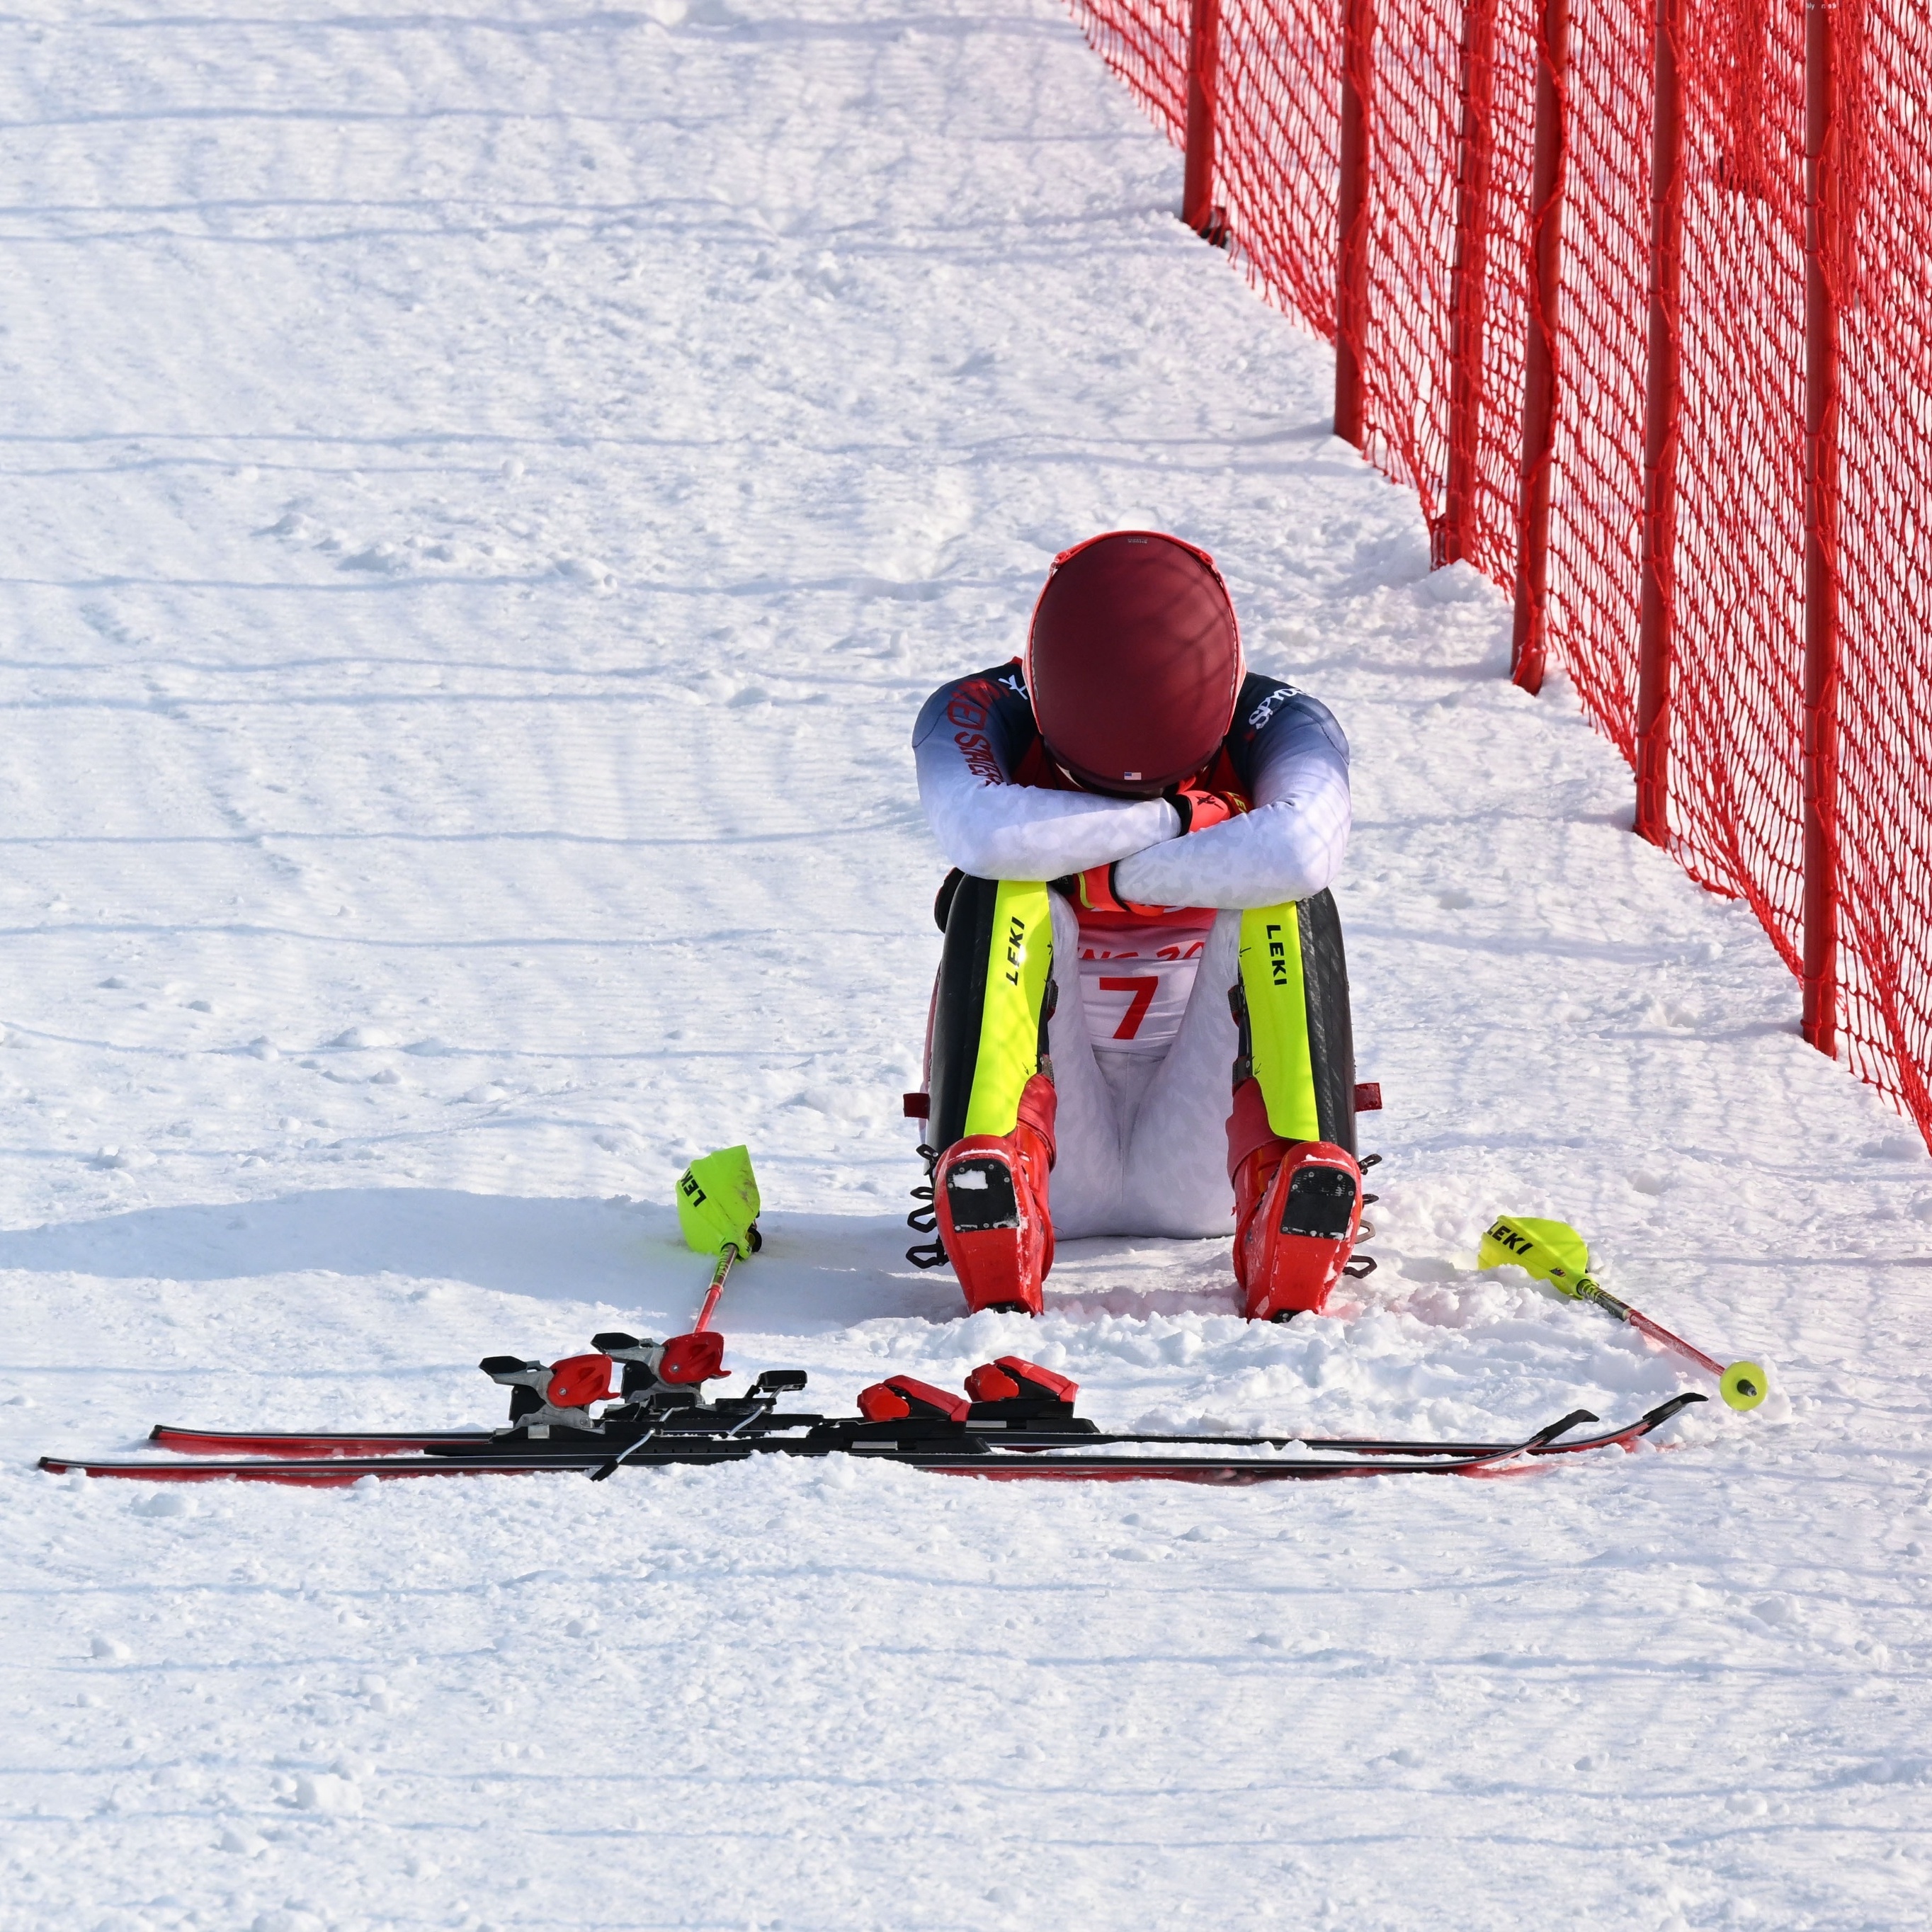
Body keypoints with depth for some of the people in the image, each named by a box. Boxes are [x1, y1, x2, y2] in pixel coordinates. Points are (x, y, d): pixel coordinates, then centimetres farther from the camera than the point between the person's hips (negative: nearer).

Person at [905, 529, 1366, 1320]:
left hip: (1206, 1161, 0)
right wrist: (1170, 819, -25)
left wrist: (1120, 873, -27)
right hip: (1054, 1171, 0)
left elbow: (1302, 849, -36)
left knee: (1288, 898, -23)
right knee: (1004, 891, -26)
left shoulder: (1277, 724, -10)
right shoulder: (977, 715, -11)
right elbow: (981, 832, -36)